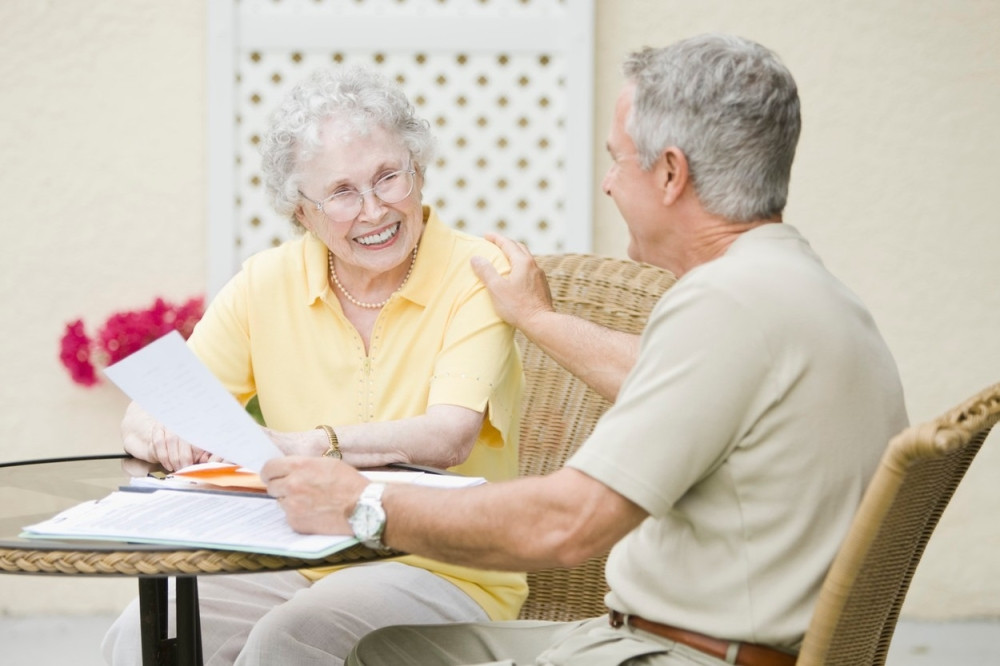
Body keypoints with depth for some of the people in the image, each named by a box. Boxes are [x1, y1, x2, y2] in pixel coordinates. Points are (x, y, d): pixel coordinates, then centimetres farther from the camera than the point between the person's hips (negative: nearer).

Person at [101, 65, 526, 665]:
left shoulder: (477, 274, -7)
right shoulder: (268, 283, 6)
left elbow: (449, 436, -21)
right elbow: (145, 416, 4)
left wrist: (308, 444, -33)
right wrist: (165, 434, -20)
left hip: (447, 574, -3)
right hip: (299, 565, 4)